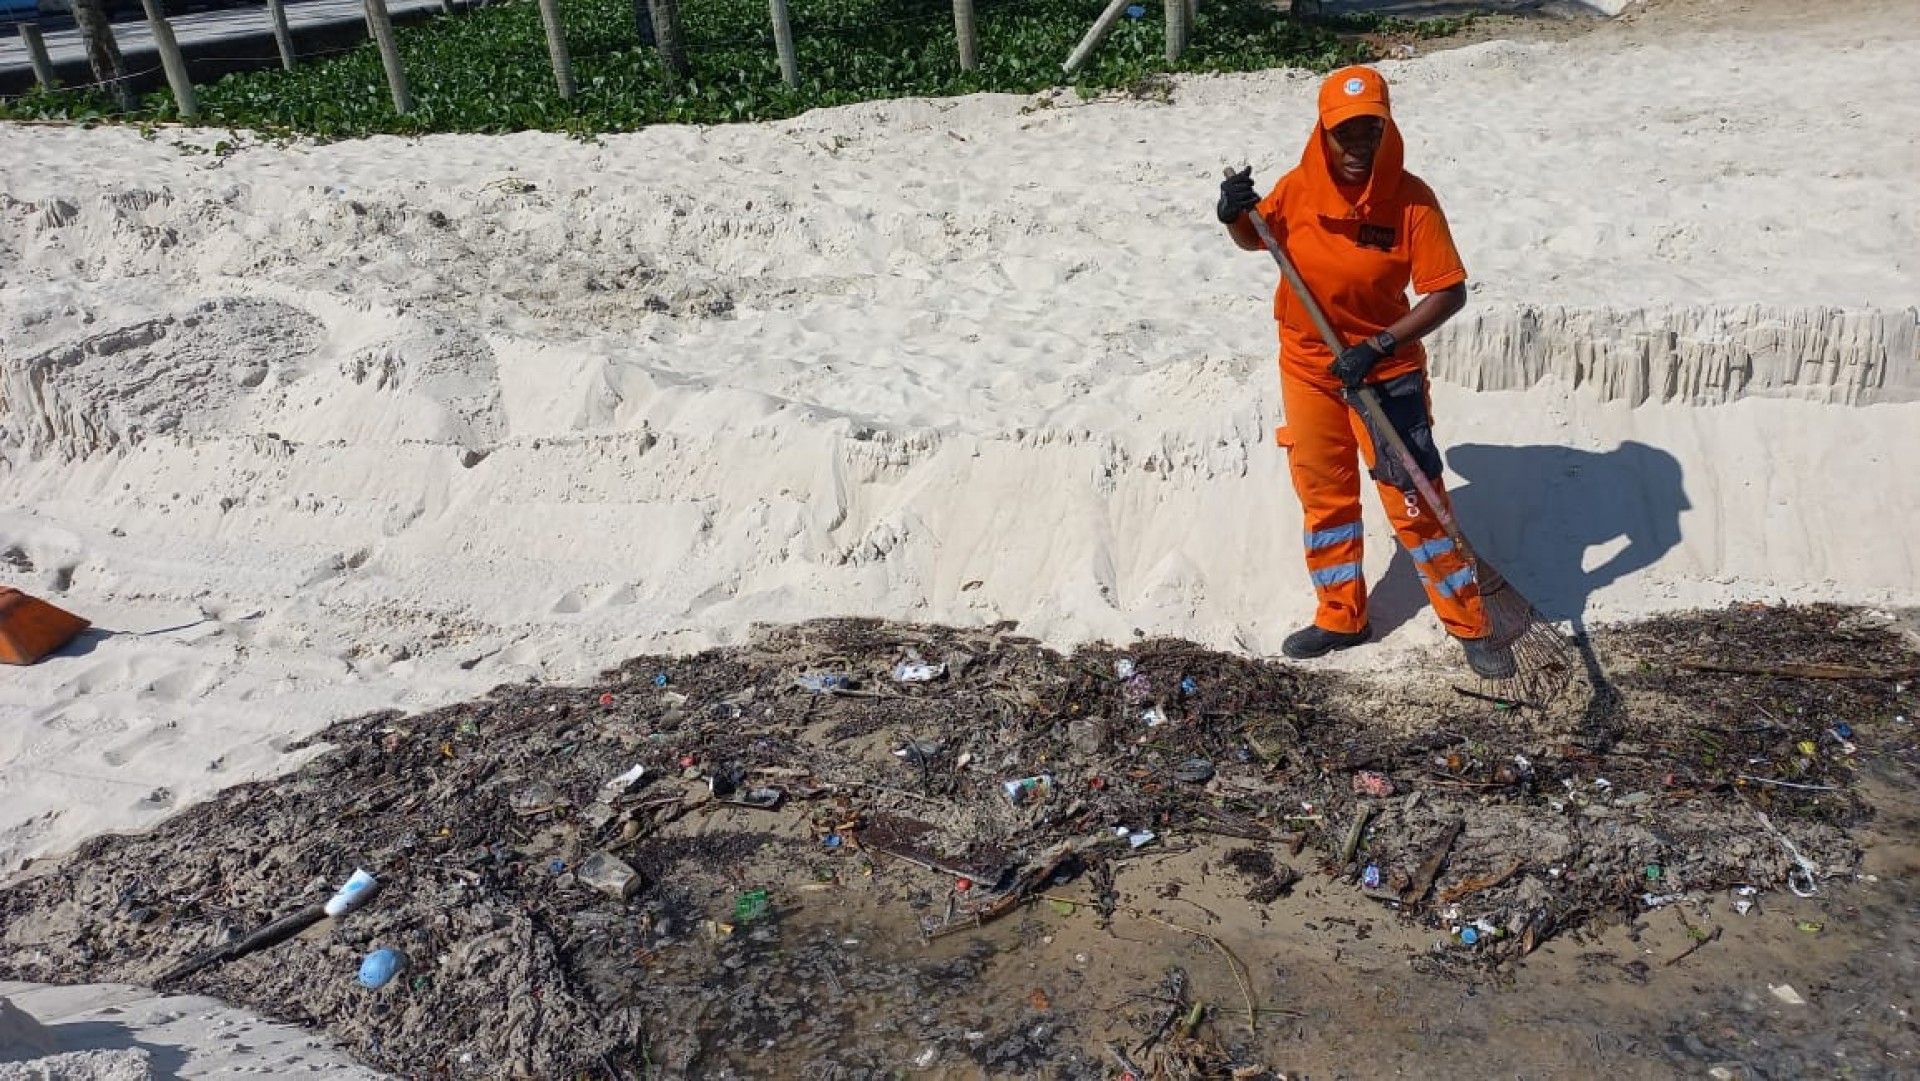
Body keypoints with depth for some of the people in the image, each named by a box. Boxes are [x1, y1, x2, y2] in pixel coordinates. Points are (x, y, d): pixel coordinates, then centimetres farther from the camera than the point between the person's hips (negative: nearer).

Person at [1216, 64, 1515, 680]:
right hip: (1307, 366, 4)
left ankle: (1470, 626, 14)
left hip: (1386, 369, -4)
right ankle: (1342, 617, 30)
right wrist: (1236, 216, -12)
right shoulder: (1299, 189, -7)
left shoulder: (1411, 200, -17)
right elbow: (1256, 240, 12)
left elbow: (1449, 293, -17)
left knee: (1414, 500, -2)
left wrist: (1378, 347, -26)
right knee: (1323, 496, 13)